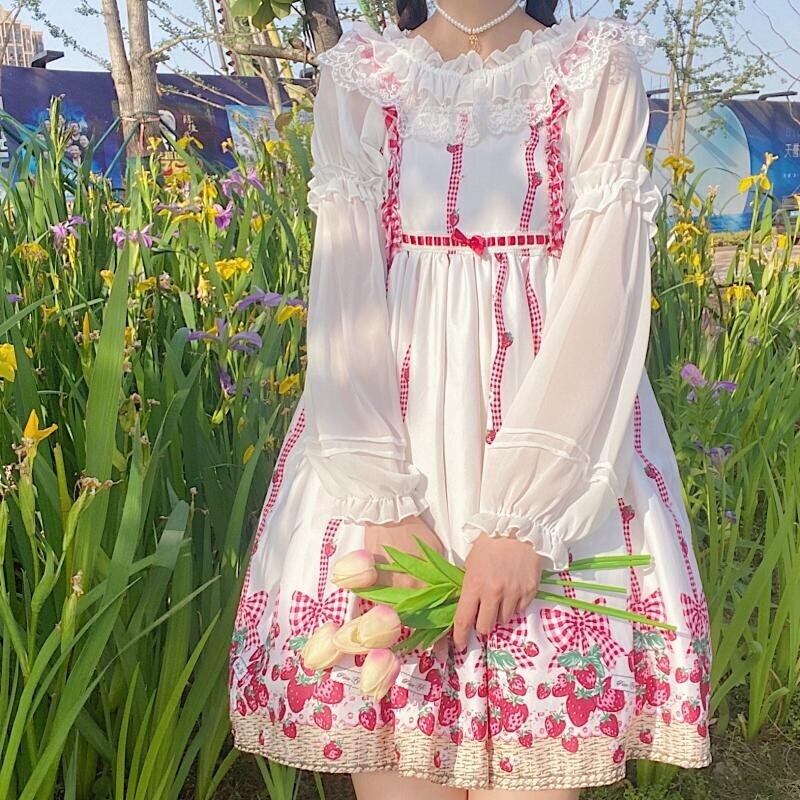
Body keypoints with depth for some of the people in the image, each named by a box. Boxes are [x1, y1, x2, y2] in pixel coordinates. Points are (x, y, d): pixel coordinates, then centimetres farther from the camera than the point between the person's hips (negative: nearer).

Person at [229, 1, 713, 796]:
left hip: (561, 433, -1)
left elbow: (607, 290, -8)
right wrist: (384, 499, -15)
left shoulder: (599, 69, 2)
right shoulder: (358, 78, 7)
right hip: (390, 425, 1)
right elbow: (344, 280, -3)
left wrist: (521, 514, -17)